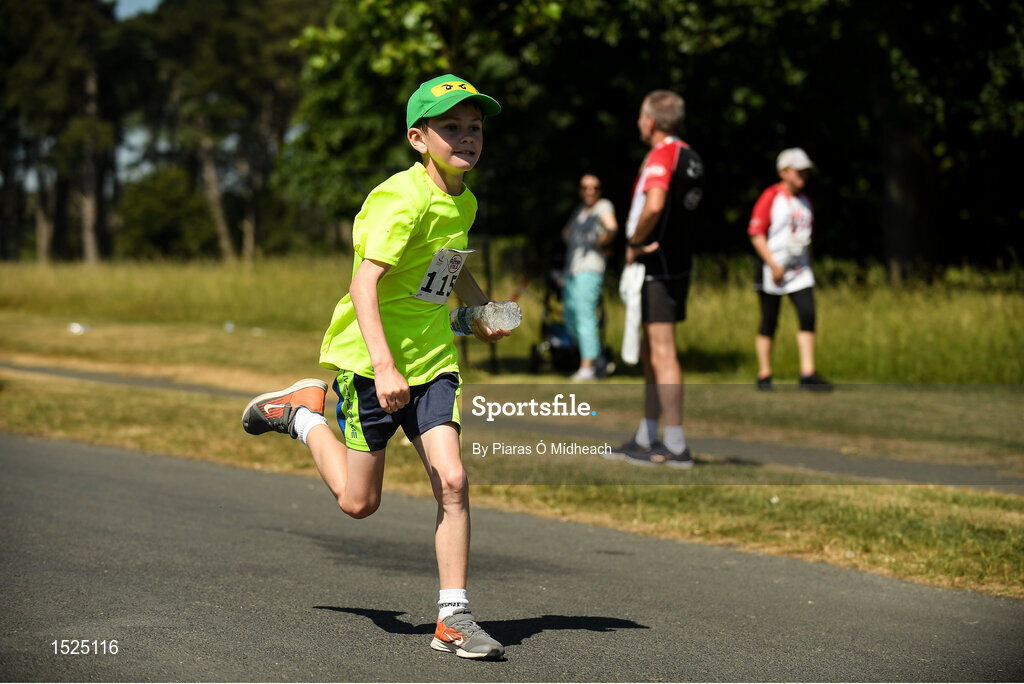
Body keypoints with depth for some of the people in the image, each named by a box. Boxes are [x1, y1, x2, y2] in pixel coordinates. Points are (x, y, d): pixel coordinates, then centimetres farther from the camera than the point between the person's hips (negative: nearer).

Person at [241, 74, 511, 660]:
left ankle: (454, 618, -3)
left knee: (452, 481, -11)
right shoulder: (402, 200, -19)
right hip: (370, 360, -6)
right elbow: (365, 283, -27)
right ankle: (305, 414, 32)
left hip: (432, 360, 6)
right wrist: (383, 367, -37)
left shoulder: (463, 203, 8)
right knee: (358, 502, 5)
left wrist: (482, 309, 13)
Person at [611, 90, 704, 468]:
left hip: (656, 267, -10)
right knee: (650, 351, 18)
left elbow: (653, 206, -31)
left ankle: (675, 446, -8)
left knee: (662, 353, -8)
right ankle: (647, 436, 26)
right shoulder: (689, 157, 14)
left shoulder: (661, 156, -16)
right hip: (679, 262, 10)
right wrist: (644, 242, 8)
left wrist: (634, 243, -16)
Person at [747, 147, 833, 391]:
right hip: (772, 269, -6)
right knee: (769, 323, 0)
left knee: (808, 316, -8)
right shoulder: (771, 197, -8)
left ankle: (807, 374, -8)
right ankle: (764, 375, 11)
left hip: (799, 270, 6)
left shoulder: (804, 200, 13)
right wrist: (773, 265, -16)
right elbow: (756, 233, -12)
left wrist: (807, 264, 18)